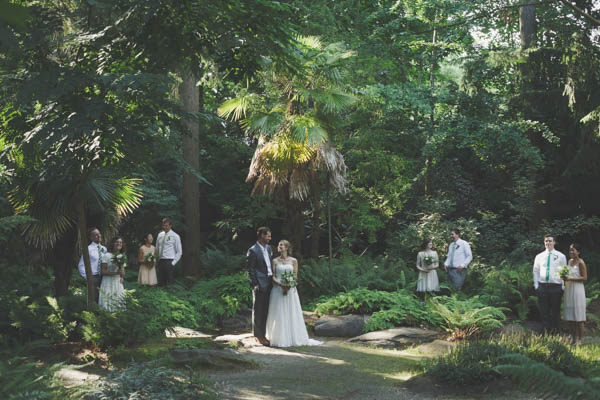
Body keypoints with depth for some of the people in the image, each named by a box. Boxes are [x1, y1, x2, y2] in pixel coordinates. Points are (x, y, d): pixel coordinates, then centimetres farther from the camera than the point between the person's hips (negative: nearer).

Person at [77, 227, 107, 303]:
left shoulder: (104, 249, 9)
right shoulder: (89, 249, -8)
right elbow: (81, 265, -6)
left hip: (103, 278, 5)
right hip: (93, 278, -5)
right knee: (93, 299, -6)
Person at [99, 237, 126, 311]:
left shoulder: (123, 257, 11)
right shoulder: (107, 255, -7)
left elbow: (123, 274, 12)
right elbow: (103, 271, -10)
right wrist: (115, 273, -19)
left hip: (118, 283, 5)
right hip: (108, 283, -5)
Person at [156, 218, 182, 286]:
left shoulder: (175, 236, -2)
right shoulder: (160, 235, 13)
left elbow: (179, 252, -1)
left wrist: (173, 262, -9)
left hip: (169, 262, -5)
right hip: (160, 261, 5)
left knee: (169, 283, -8)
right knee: (160, 283, 2)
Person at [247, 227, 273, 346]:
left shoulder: (268, 248, 14)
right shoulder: (253, 251, -10)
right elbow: (250, 269, -10)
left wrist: (273, 279, 13)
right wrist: (255, 284, -15)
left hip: (269, 283, 7)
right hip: (260, 284, -7)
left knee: (266, 310, 11)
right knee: (258, 310, 0)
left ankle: (263, 334, 19)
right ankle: (258, 335, 6)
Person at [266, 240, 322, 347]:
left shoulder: (293, 261, 6)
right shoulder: (275, 261, 7)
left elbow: (295, 276, 5)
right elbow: (273, 277, 1)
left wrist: (289, 285, -14)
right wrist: (281, 285, -16)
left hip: (290, 290, 0)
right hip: (278, 290, 0)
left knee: (291, 314, 1)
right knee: (278, 315, -2)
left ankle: (294, 338, 8)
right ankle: (279, 338, 4)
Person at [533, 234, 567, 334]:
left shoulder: (561, 256, 4)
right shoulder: (539, 256, 9)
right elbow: (535, 271, 13)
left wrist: (563, 286, -2)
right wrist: (536, 285, 3)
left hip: (556, 287, -2)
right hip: (542, 287, 2)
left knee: (555, 312, 3)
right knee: (544, 311, 2)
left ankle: (555, 333, 12)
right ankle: (547, 332, 10)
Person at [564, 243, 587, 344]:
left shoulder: (581, 263, -8)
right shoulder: (570, 261, 13)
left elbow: (584, 278, -12)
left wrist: (571, 278, -18)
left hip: (577, 289, -7)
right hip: (568, 290, 7)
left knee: (578, 316, -4)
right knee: (570, 317, 7)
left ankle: (580, 339, 0)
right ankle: (573, 338, 13)